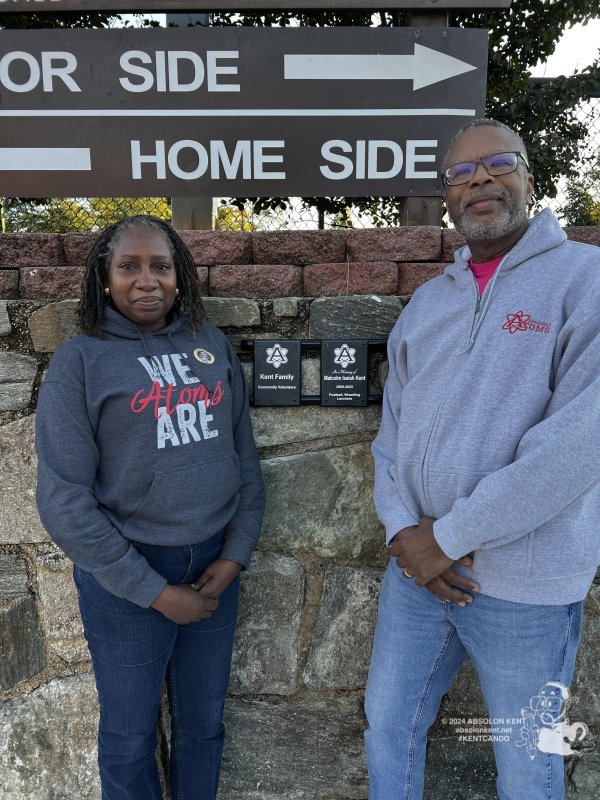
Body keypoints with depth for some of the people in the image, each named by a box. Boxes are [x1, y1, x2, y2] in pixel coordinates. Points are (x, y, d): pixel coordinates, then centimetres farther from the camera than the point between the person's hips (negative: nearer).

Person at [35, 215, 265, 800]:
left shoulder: (213, 346, 3)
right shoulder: (79, 361, -8)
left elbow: (245, 458, 6)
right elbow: (63, 500, -12)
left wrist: (235, 555, -3)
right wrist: (155, 592, -12)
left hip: (215, 563, 4)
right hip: (126, 573, -3)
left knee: (204, 724, 20)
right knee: (130, 736, 16)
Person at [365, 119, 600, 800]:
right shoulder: (426, 301, 9)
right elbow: (392, 427, 8)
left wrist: (450, 536, -17)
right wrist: (402, 528, -7)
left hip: (526, 585, -4)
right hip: (416, 564, 5)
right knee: (388, 723, 21)